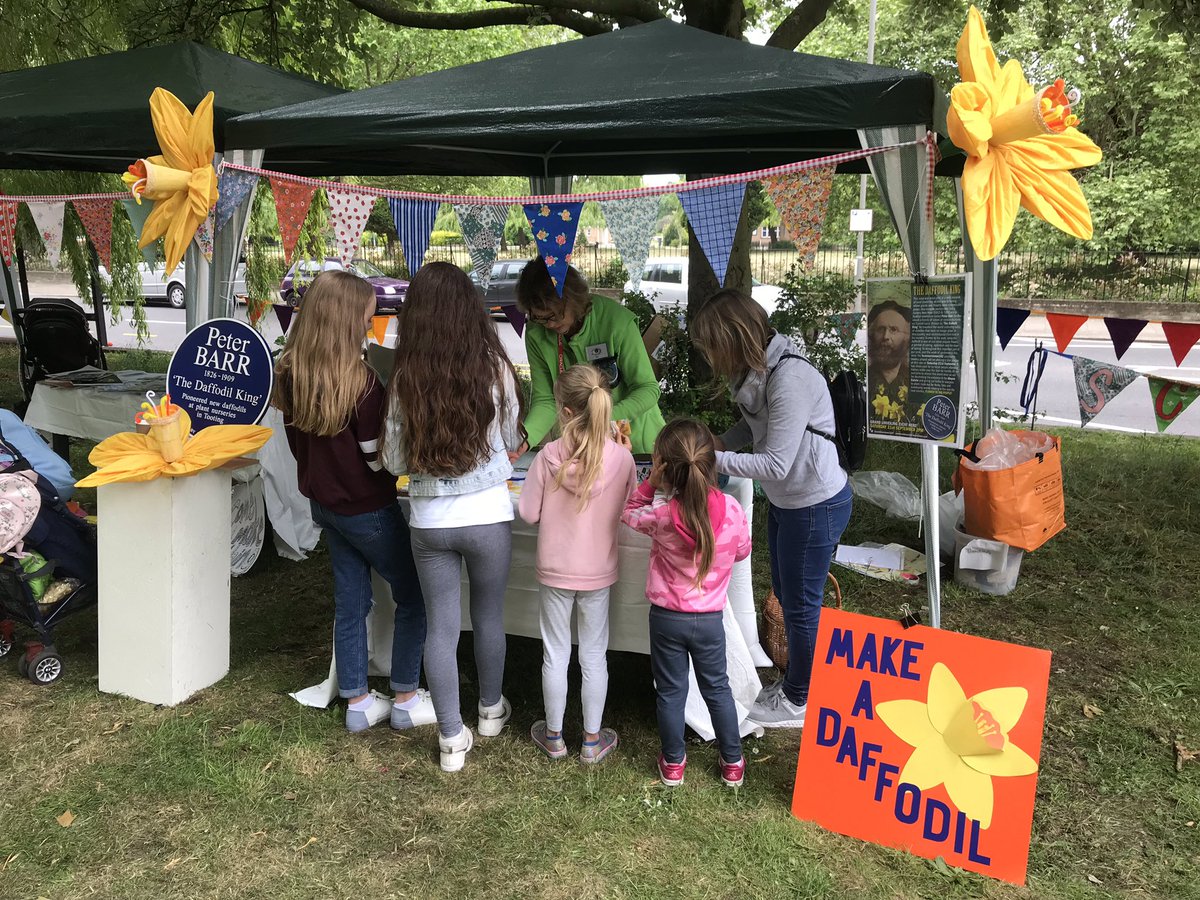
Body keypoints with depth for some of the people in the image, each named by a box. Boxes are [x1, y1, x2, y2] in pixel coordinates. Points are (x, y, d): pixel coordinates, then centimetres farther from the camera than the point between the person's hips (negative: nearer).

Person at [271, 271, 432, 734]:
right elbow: (380, 459, -19)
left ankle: (357, 704, 28)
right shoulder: (361, 382, -26)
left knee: (350, 602, 17)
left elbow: (298, 442, 6)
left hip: (323, 502, 7)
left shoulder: (291, 375, -4)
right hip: (367, 509, -7)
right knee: (414, 596, 11)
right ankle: (406, 700, 19)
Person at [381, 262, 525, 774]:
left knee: (441, 627, 11)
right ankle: (490, 711, 40)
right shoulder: (494, 368, -11)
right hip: (488, 517, 0)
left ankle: (452, 740, 20)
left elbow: (394, 462, -1)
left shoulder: (404, 379, -10)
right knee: (489, 617, 19)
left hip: (429, 521, 0)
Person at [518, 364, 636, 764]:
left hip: (554, 571, 0)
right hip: (598, 573, 1)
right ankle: (592, 741, 27)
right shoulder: (622, 458, -16)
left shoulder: (548, 456, -19)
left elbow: (528, 513, -10)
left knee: (555, 654, 16)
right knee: (594, 656, 15)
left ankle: (554, 736, 31)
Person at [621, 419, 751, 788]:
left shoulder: (662, 516, -24)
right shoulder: (732, 510, -18)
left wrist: (651, 483, -8)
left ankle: (673, 764, 32)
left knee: (671, 691, 16)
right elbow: (742, 551, 2)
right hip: (710, 619, 2)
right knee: (717, 689, 20)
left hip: (667, 617, -1)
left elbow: (630, 513, -1)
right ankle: (733, 763, 33)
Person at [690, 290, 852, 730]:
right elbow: (754, 426, 11)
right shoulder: (759, 368, -3)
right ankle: (797, 678, 44)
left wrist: (712, 460, -24)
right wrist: (720, 442, -6)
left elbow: (775, 464, -29)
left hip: (815, 506, -9)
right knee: (785, 593, 23)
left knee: (800, 604, 8)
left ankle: (798, 702, 29)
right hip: (785, 500, 9)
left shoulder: (790, 380, -31)